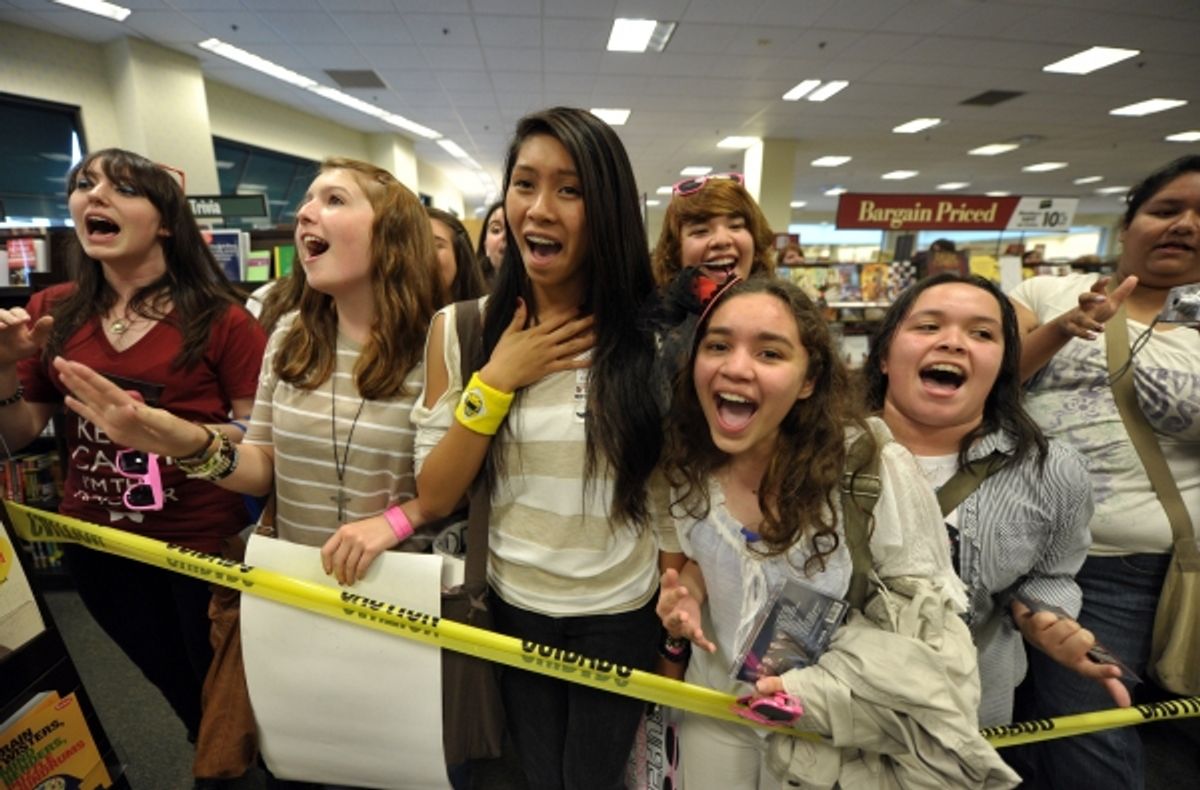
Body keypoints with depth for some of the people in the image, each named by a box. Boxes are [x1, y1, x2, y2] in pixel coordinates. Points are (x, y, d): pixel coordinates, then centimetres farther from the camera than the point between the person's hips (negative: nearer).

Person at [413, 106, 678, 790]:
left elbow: (670, 496, -6)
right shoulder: (460, 328, -10)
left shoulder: (650, 335, -15)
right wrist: (497, 380, -21)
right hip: (513, 607, 2)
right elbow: (435, 498, -10)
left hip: (620, 615, -1)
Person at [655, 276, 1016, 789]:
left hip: (832, 727, -3)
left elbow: (924, 616, -15)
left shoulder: (872, 467, -26)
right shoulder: (688, 462, -13)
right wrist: (685, 593, -14)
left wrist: (823, 688, -24)